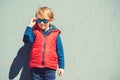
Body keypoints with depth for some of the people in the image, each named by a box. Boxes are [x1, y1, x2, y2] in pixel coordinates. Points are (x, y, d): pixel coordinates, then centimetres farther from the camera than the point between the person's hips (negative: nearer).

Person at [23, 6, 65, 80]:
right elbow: (26, 40, -13)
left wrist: (61, 66, 4)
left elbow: (60, 52, 6)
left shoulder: (55, 33, 3)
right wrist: (30, 26, -13)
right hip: (35, 67, 1)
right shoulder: (35, 31, 5)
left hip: (50, 67, 0)